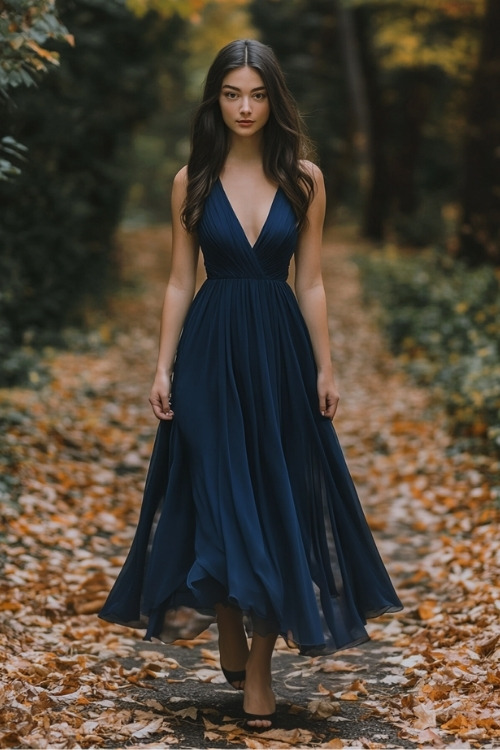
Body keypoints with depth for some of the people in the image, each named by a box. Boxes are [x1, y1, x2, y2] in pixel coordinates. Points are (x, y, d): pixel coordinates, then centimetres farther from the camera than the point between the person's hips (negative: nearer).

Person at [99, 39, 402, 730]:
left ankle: (259, 670, 10)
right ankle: (231, 642, 20)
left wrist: (325, 368, 0)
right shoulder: (193, 181, 2)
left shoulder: (304, 179, 2)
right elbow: (180, 282, 4)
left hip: (281, 350, 0)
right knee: (217, 501, 0)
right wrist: (163, 367, -2)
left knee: (277, 504, 2)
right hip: (211, 349, 0)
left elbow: (311, 283, 4)